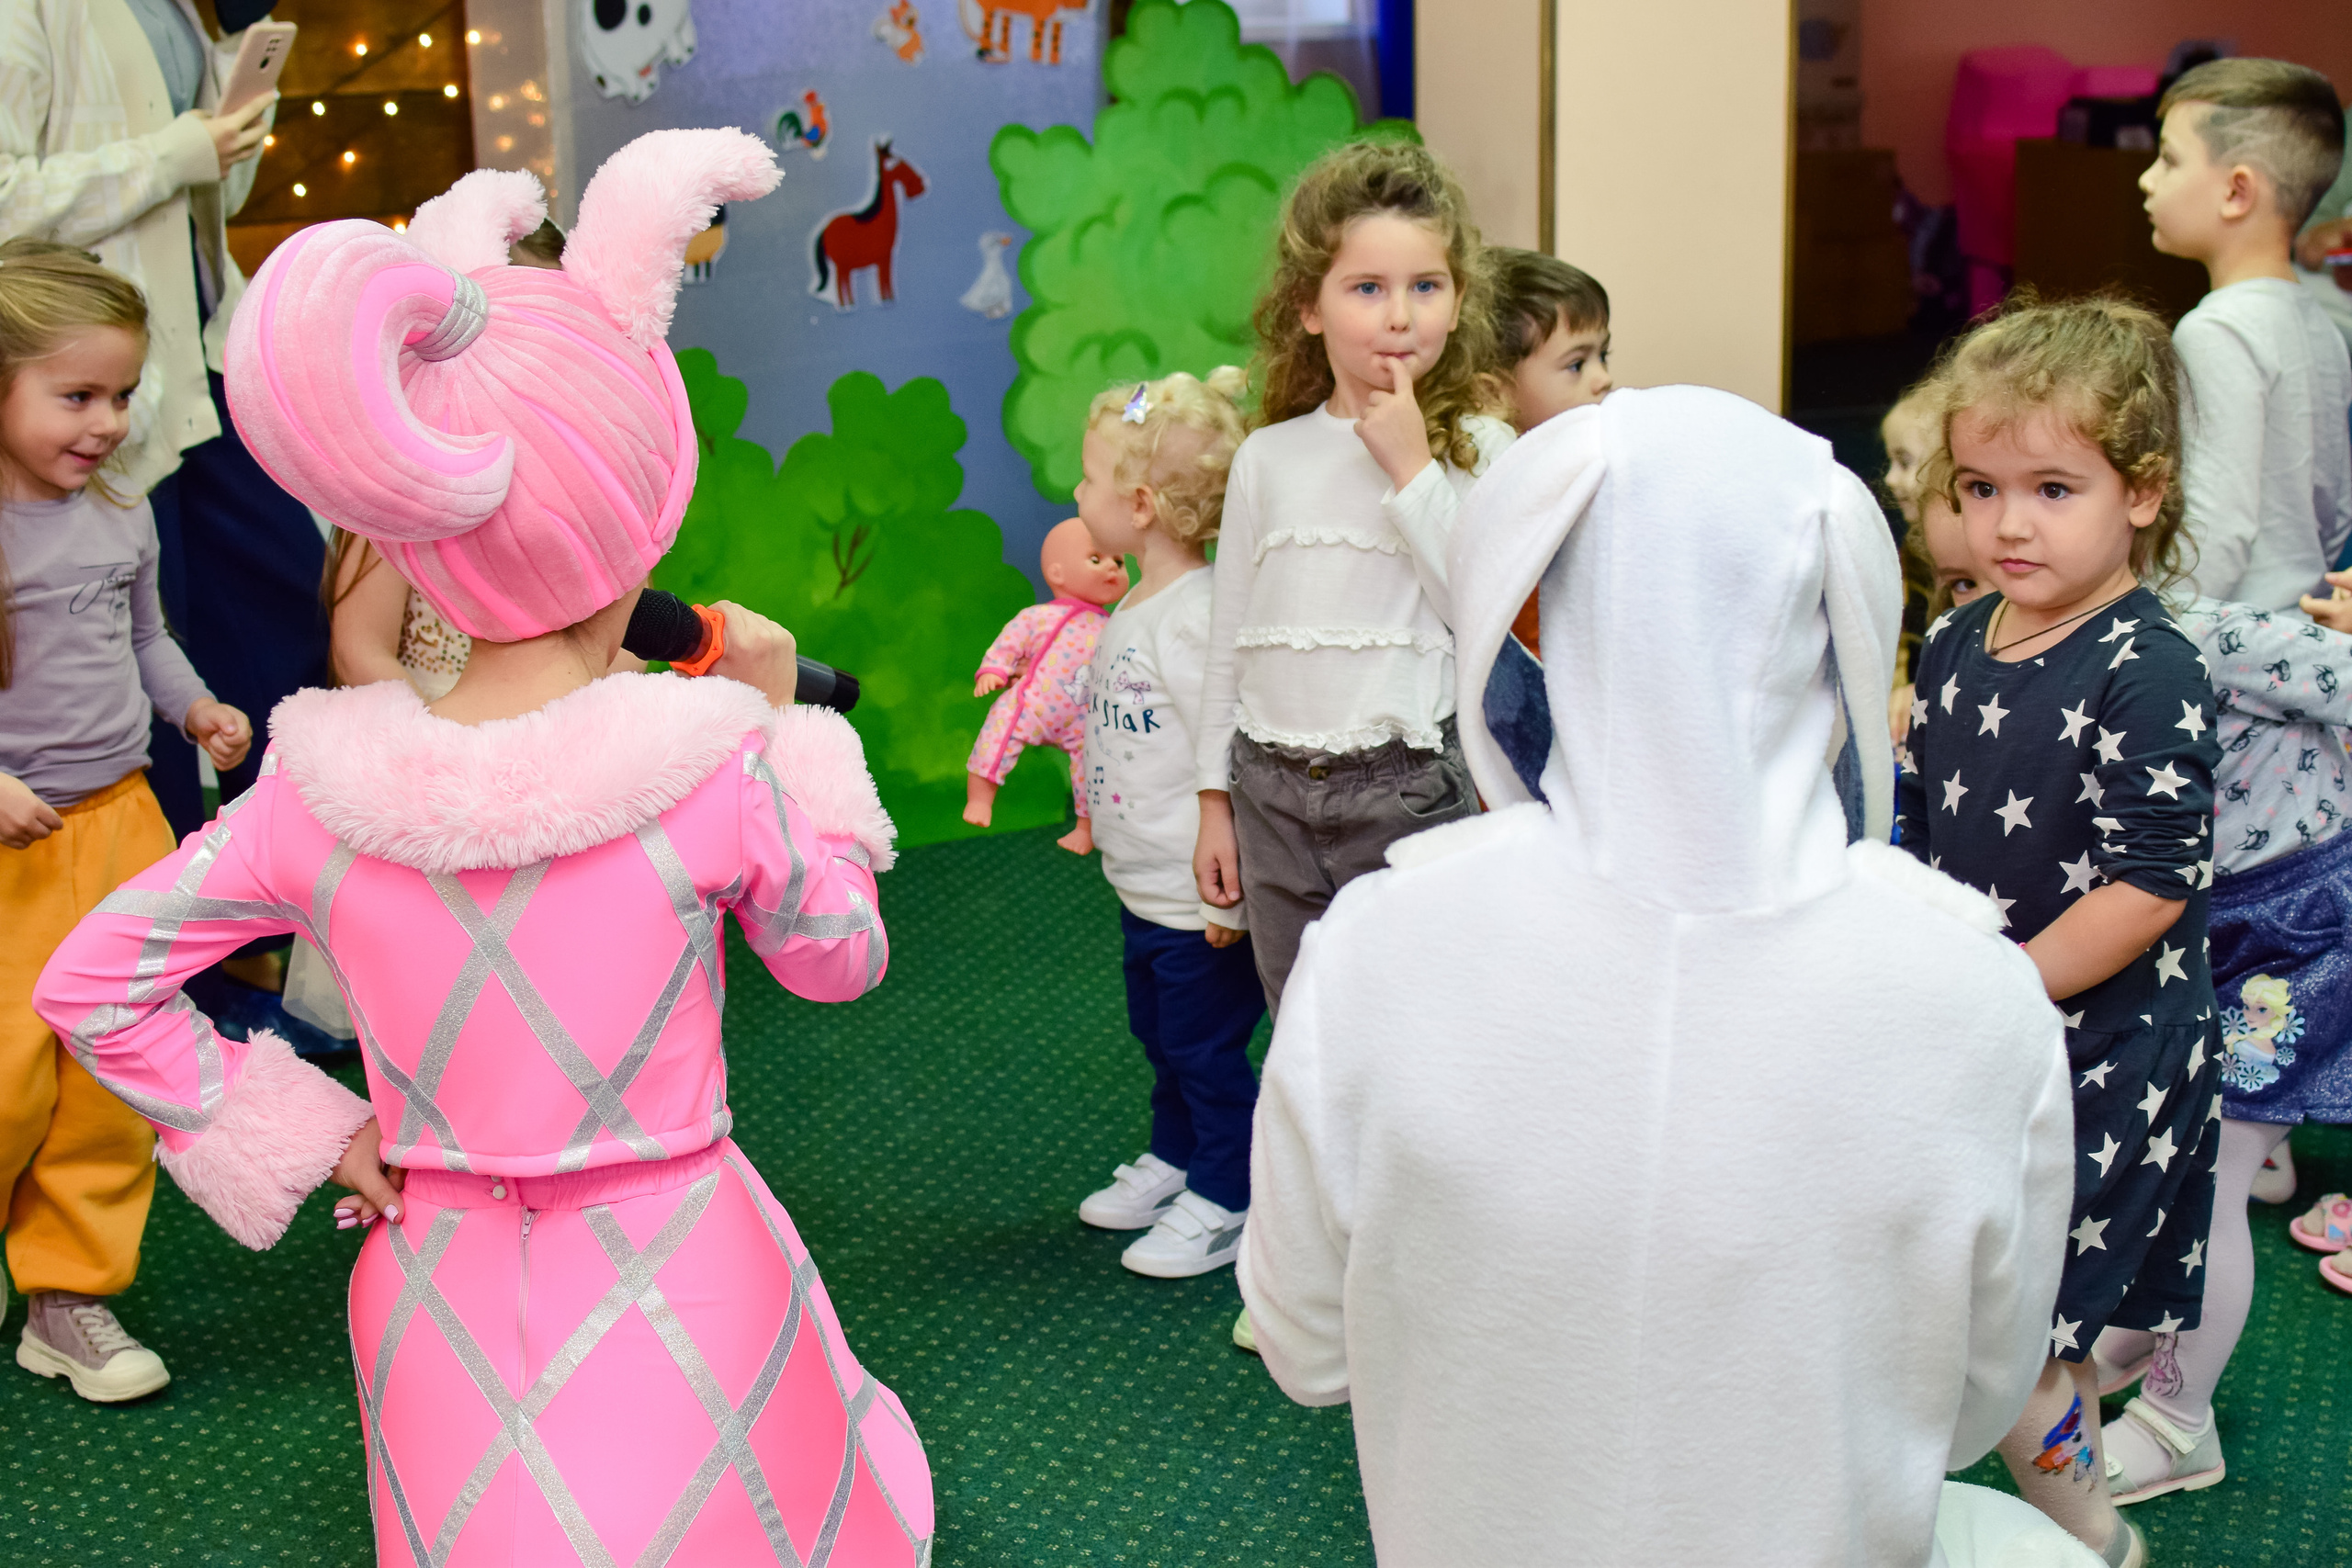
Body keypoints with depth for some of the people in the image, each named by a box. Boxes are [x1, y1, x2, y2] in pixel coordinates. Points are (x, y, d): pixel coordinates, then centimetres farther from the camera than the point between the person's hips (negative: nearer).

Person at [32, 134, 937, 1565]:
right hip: (680, 1284, -3)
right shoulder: (714, 765, -19)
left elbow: (93, 983, 1)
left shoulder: (316, 792, -9)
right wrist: (780, 724, 6)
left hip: (439, 1280, 3)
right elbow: (841, 960, 0)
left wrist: (310, 1140, 4)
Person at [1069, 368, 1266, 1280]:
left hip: (1197, 897, -10)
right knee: (1159, 1035, 23)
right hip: (1144, 886, 10)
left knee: (1206, 1048, 4)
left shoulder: (1196, 618, -24)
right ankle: (1174, 1159, 41)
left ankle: (1226, 1203, 19)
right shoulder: (1135, 607, 7)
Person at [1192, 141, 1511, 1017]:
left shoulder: (1478, 449, -3)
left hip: (1407, 787, -3)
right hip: (1273, 791, 3)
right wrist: (1216, 801, 11)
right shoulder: (1268, 458, 5)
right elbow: (1230, 641, 11)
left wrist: (1411, 467, -15)